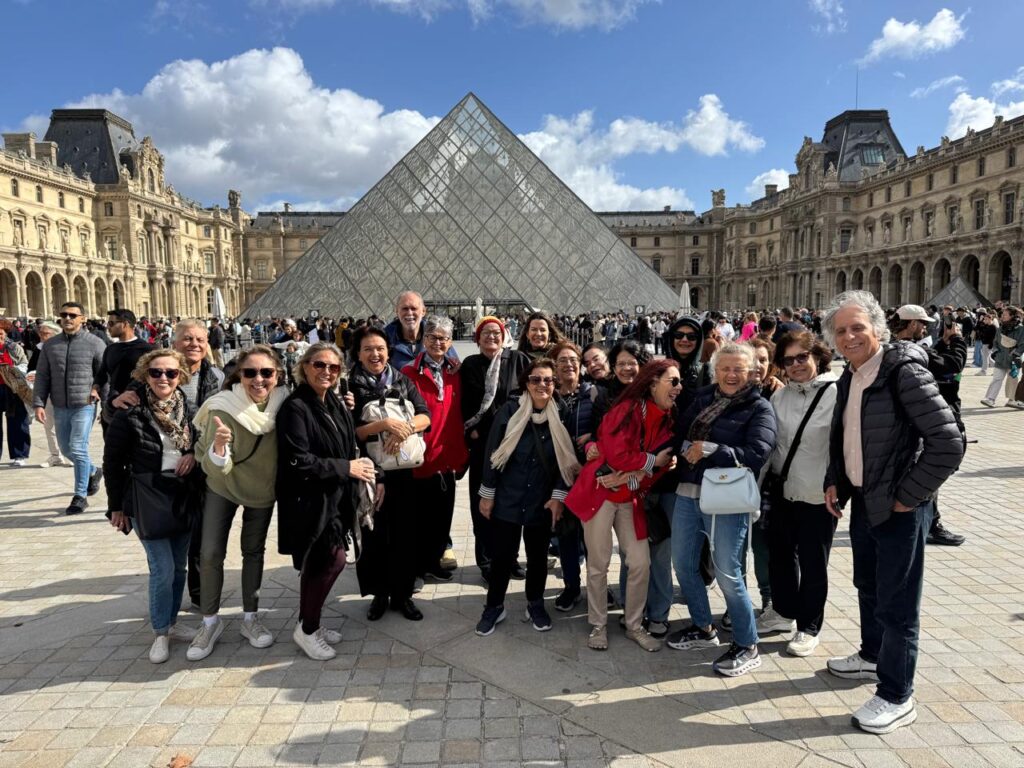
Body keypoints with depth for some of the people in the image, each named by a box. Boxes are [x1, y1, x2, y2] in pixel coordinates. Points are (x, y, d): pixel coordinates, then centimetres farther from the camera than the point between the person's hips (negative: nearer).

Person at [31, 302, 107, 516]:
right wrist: (39, 403, 0)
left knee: (78, 449, -8)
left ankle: (80, 496, 3)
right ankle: (93, 472, 41)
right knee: (66, 449, 15)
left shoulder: (95, 344, -5)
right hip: (60, 407, 5)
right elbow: (42, 377, 9)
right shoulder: (50, 345, 7)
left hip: (85, 406, -5)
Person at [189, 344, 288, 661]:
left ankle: (250, 617, 27)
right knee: (211, 553, -4)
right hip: (223, 487, -2)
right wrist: (219, 446, -49)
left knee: (254, 551, 13)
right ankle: (210, 621, 15)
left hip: (263, 488, 2)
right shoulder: (222, 408, -27)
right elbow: (216, 468, -27)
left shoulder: (282, 403, -20)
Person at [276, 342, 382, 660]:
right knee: (333, 560, -7)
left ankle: (310, 624, 31)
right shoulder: (295, 408, -15)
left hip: (335, 498, 7)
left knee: (321, 563, 14)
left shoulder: (335, 404, 8)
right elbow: (298, 461, -21)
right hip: (309, 500, -7)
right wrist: (346, 468, -17)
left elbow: (349, 449, 14)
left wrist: (372, 474, 0)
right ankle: (306, 629, 13)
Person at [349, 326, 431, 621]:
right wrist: (384, 424, -22)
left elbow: (425, 416, -3)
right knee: (374, 535, 8)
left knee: (405, 533, 8)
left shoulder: (403, 380, 6)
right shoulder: (350, 386, -3)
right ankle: (379, 593, 27)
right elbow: (351, 431, -11)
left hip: (403, 469, 2)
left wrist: (403, 428, -21)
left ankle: (402, 593, 25)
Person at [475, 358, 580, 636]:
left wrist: (558, 496, -4)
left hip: (542, 503, 2)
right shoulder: (510, 411, -9)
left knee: (538, 556, 14)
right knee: (502, 555, 6)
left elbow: (565, 459, 1)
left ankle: (535, 605, 34)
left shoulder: (559, 416, -3)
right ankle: (494, 607, 26)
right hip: (507, 499, -2)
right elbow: (492, 453, -6)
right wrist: (487, 493, -5)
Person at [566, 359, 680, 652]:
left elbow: (662, 464, 0)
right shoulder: (627, 410, -15)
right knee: (598, 564, 4)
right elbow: (618, 455, -23)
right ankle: (598, 625, 21)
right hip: (600, 494, -6)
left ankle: (634, 626, 22)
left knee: (641, 562, 4)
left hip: (630, 499, 6)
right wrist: (652, 461, -11)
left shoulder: (667, 419, 6)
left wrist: (631, 476, -16)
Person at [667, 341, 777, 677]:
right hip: (687, 492, 6)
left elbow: (756, 455, -16)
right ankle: (703, 628, 35)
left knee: (728, 574, -1)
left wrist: (709, 449, -16)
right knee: (683, 564, 14)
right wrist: (686, 447, -7)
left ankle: (747, 647, 18)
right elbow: (678, 432, 13)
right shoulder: (702, 397, 12)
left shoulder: (759, 408, -4)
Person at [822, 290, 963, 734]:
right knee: (868, 586, 23)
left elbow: (948, 443, -22)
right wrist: (834, 482, 7)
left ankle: (896, 697, 17)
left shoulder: (904, 371, -18)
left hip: (898, 508, -8)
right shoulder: (849, 379, 7)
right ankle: (872, 656, 44)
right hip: (863, 501, 8)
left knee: (896, 603, 2)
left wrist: (907, 496, -17)